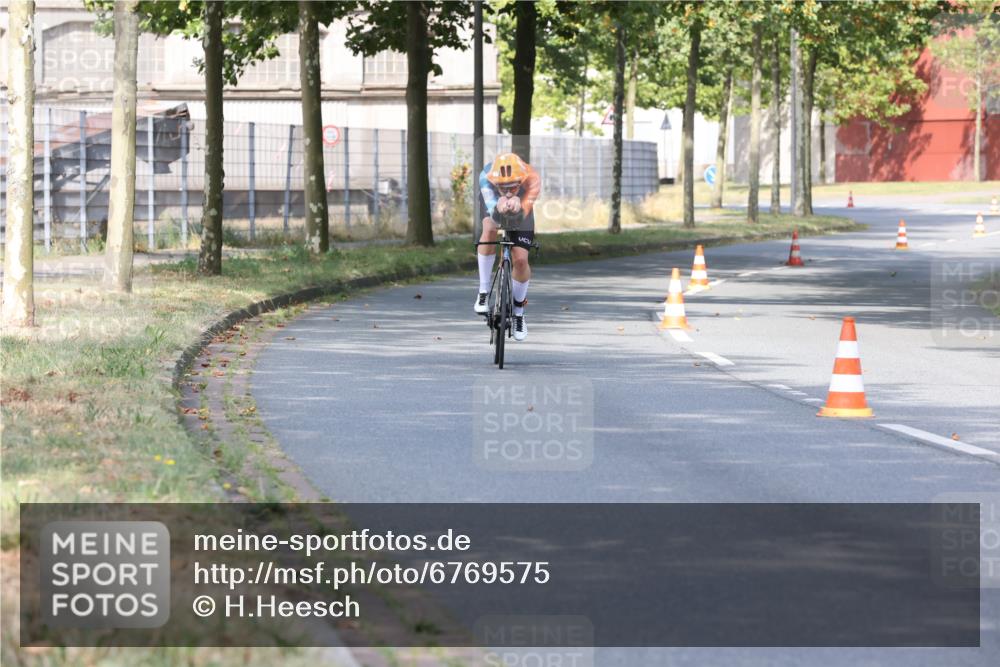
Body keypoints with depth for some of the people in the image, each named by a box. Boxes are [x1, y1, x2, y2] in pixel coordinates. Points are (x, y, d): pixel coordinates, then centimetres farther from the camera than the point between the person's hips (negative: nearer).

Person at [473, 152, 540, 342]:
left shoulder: (532, 179, -40)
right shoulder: (486, 176, -41)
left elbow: (522, 215, -44)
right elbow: (493, 216, -47)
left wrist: (516, 206, -66)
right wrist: (499, 209, -70)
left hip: (520, 213, 1)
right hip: (492, 203, -1)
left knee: (520, 259, -12)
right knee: (489, 230, -33)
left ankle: (518, 309, 15)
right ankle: (483, 291, -18)